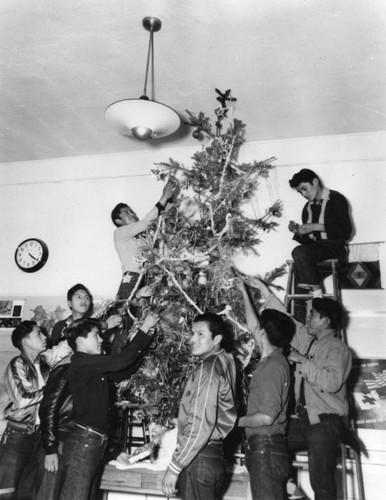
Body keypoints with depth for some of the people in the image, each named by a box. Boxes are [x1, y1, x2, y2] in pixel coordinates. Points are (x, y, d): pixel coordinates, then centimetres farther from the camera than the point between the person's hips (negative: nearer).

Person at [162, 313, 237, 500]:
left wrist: (174, 467, -18)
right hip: (214, 455, 9)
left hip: (199, 458, -9)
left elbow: (201, 425, -21)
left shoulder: (207, 369, -17)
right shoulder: (225, 360, 4)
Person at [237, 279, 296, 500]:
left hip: (266, 447, -9)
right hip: (266, 447, 9)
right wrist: (244, 293, 29)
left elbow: (266, 417, -22)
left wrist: (237, 421, -7)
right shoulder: (273, 360, 8)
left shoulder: (273, 366, -18)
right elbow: (252, 326, 22)